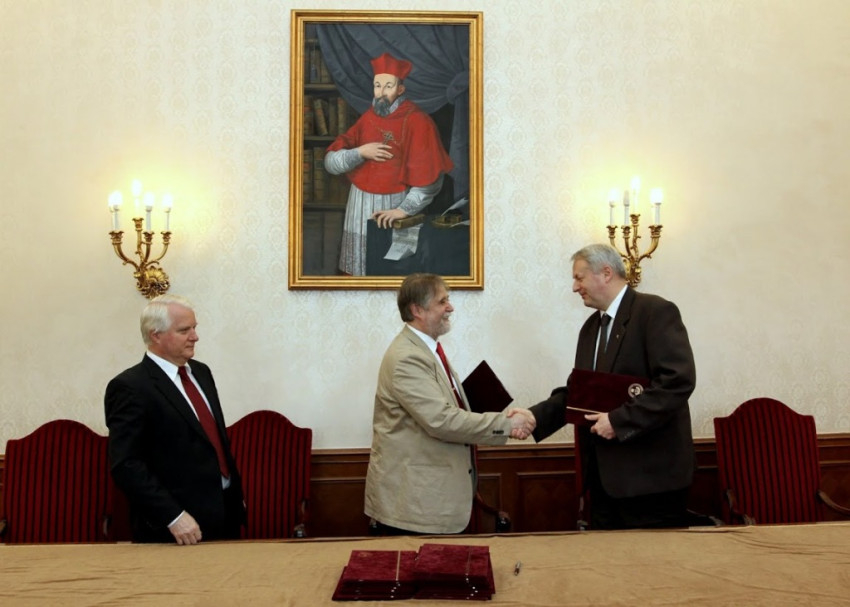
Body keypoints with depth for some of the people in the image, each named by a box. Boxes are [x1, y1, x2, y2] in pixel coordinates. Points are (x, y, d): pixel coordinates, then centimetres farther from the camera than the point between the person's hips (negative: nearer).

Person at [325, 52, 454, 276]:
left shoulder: (417, 122, -9)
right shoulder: (367, 119, 6)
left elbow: (430, 178, -14)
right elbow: (331, 162, 1)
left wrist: (404, 210, -20)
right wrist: (360, 152, -15)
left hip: (393, 207, -4)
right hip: (360, 205, 5)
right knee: (359, 268, 10)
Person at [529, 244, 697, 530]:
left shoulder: (657, 312, -9)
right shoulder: (590, 327, 16)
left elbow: (678, 380, -20)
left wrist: (620, 421, -20)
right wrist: (534, 417, -2)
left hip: (650, 473, -7)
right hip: (605, 474, 7)